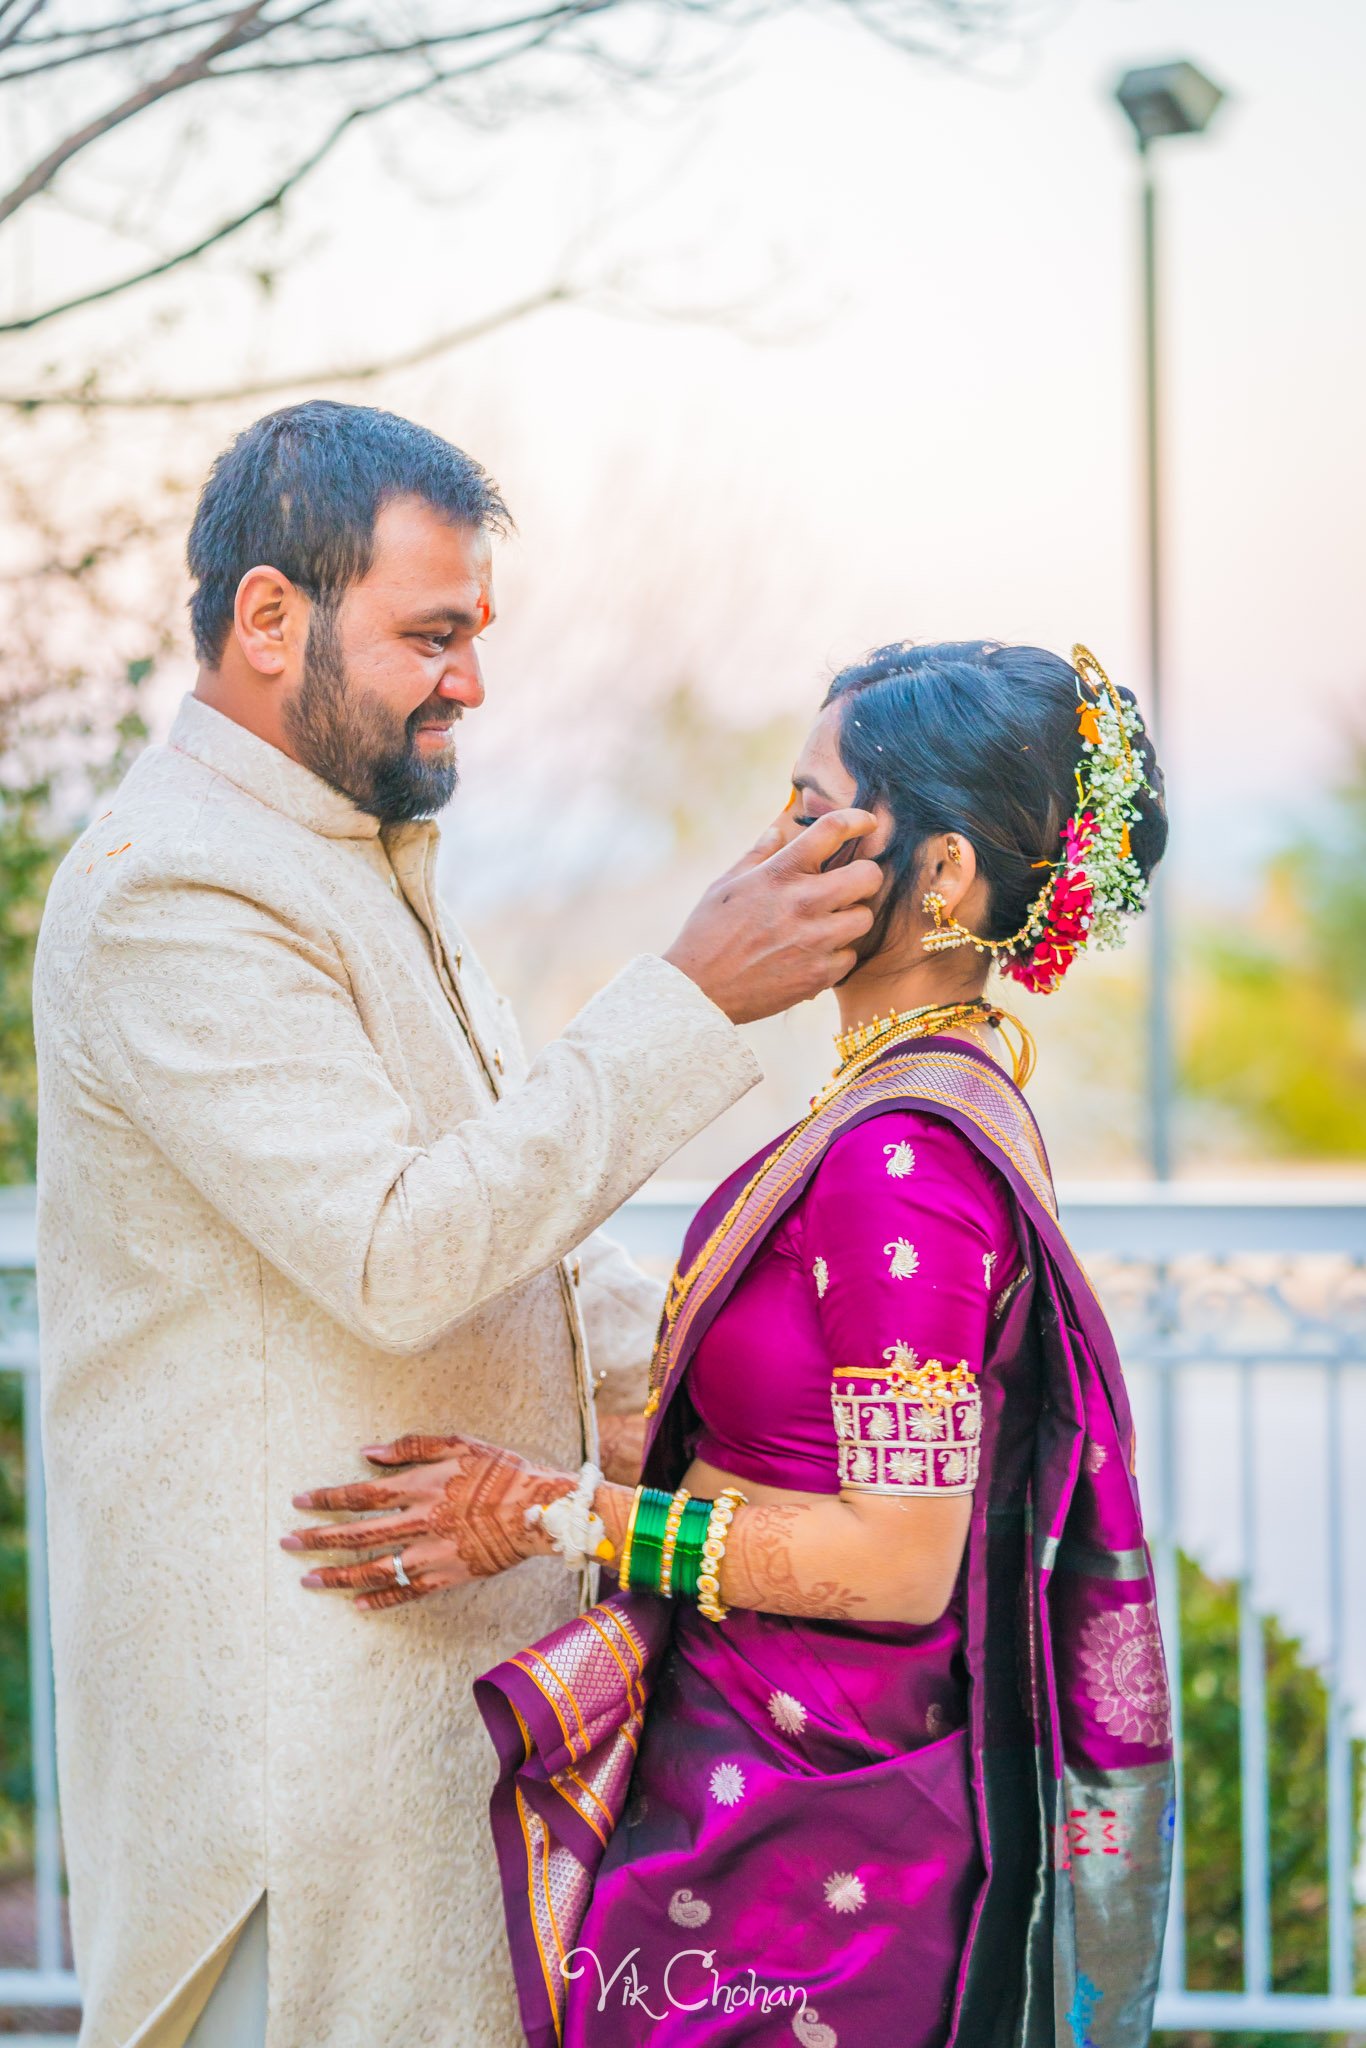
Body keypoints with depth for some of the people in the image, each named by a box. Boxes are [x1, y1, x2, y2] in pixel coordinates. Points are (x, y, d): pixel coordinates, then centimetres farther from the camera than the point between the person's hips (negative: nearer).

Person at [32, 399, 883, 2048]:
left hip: (454, 1648, 10)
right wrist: (695, 995, -25)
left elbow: (521, 1224, 21)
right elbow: (403, 1254, -27)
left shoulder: (367, 862, 16)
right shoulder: (172, 895, -17)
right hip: (299, 1677, -9)